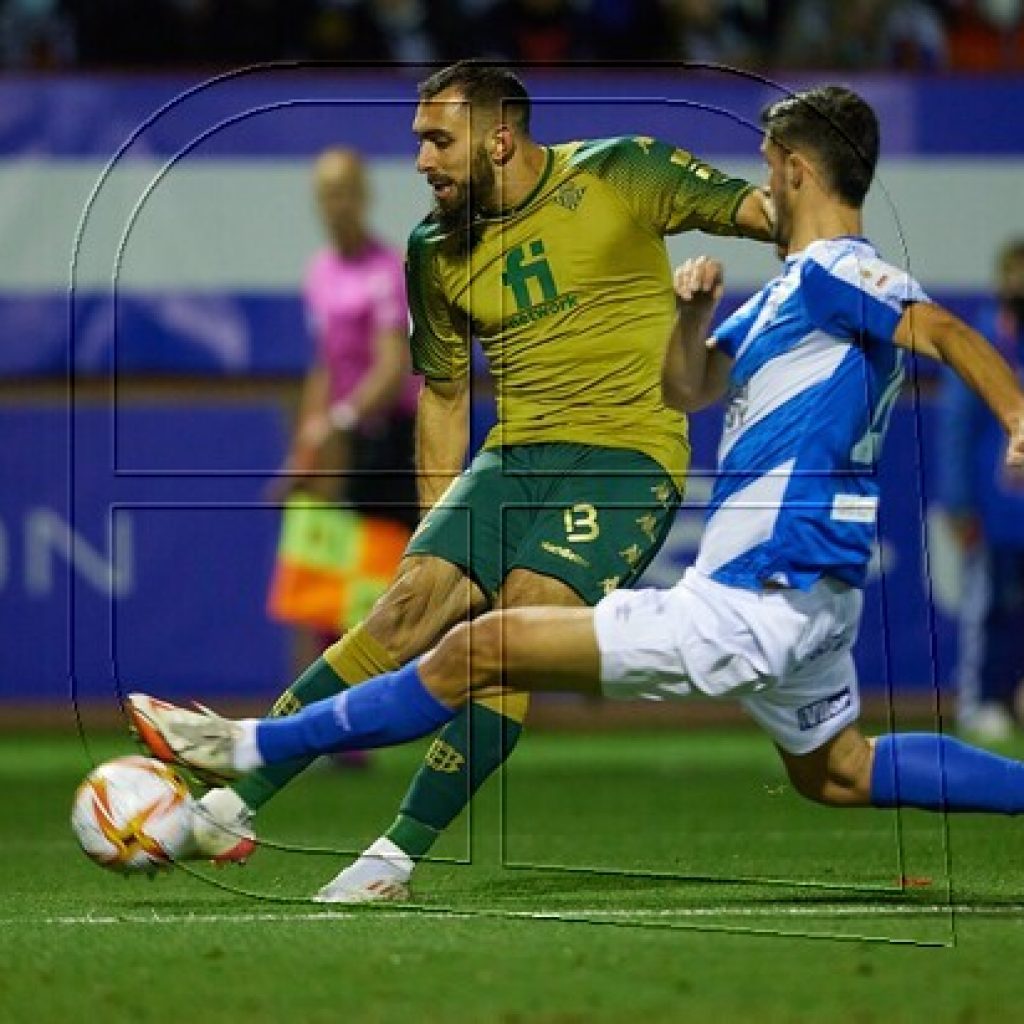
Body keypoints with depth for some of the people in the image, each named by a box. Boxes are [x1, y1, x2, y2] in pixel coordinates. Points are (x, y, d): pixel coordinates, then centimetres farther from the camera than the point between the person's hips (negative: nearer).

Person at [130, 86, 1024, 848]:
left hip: (754, 604, -11)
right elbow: (690, 390, 23)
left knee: (483, 648, -9)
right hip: (812, 598, 11)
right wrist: (696, 313, 2)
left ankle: (255, 749, -2)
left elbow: (945, 331, -29)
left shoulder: (833, 277, -14)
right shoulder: (787, 294, 16)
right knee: (835, 774, 33)